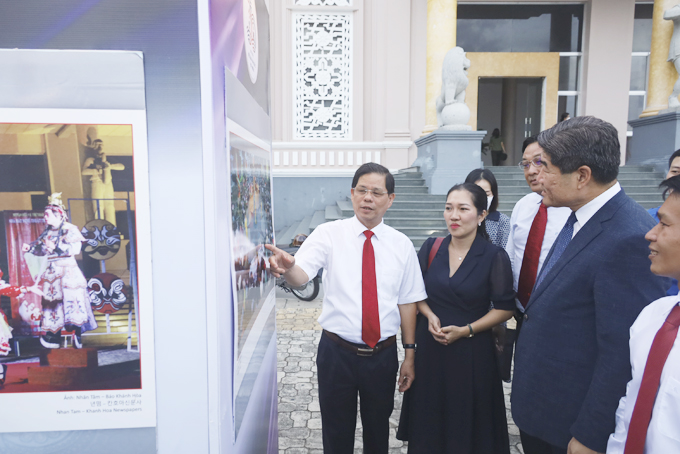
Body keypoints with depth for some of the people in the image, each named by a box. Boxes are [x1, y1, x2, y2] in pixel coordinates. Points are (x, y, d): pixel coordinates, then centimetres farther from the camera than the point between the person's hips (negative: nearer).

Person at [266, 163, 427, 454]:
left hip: (383, 354, 2)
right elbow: (301, 275, -24)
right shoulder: (329, 234, -8)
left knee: (378, 427, 21)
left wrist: (410, 355, 4)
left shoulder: (401, 244, -1)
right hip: (337, 352, -2)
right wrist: (287, 267, -47)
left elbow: (407, 301, 2)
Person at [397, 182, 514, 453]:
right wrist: (429, 315, -10)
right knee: (429, 416, 16)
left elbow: (505, 308, -6)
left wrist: (465, 330, -14)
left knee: (468, 421, 12)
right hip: (429, 347, 3)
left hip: (472, 351, -2)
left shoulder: (495, 257, -11)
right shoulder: (431, 248, -2)